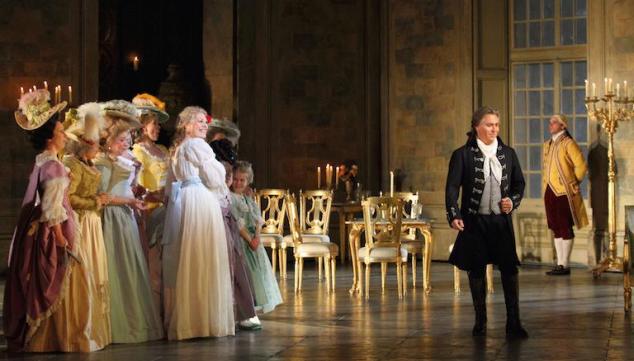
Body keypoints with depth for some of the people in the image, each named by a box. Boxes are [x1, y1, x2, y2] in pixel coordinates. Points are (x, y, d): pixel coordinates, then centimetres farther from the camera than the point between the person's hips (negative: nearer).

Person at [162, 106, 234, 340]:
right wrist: (223, 194, 13)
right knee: (204, 261, -6)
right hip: (201, 202, -9)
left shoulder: (177, 149, 20)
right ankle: (205, 318, -5)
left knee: (181, 262, 7)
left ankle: (180, 319, 9)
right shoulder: (197, 145, -6)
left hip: (180, 202, 9)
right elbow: (214, 178, -7)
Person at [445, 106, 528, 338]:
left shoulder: (508, 153, 8)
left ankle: (513, 323, -1)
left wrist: (513, 201, -4)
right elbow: (452, 187, -8)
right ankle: (480, 322, 18)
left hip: (501, 220, 2)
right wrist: (454, 215, -20)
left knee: (509, 269, -5)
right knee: (477, 271, 6)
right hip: (474, 221, -2)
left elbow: (519, 183, 16)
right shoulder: (462, 155, -3)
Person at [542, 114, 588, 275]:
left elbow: (581, 166, -10)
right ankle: (559, 264, 14)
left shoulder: (568, 143, -7)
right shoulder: (547, 144, 15)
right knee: (555, 228, 9)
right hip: (550, 191, 7)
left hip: (564, 191, -7)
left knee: (565, 227, -5)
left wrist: (573, 182, -2)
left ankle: (564, 265, -2)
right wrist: (545, 186, 14)